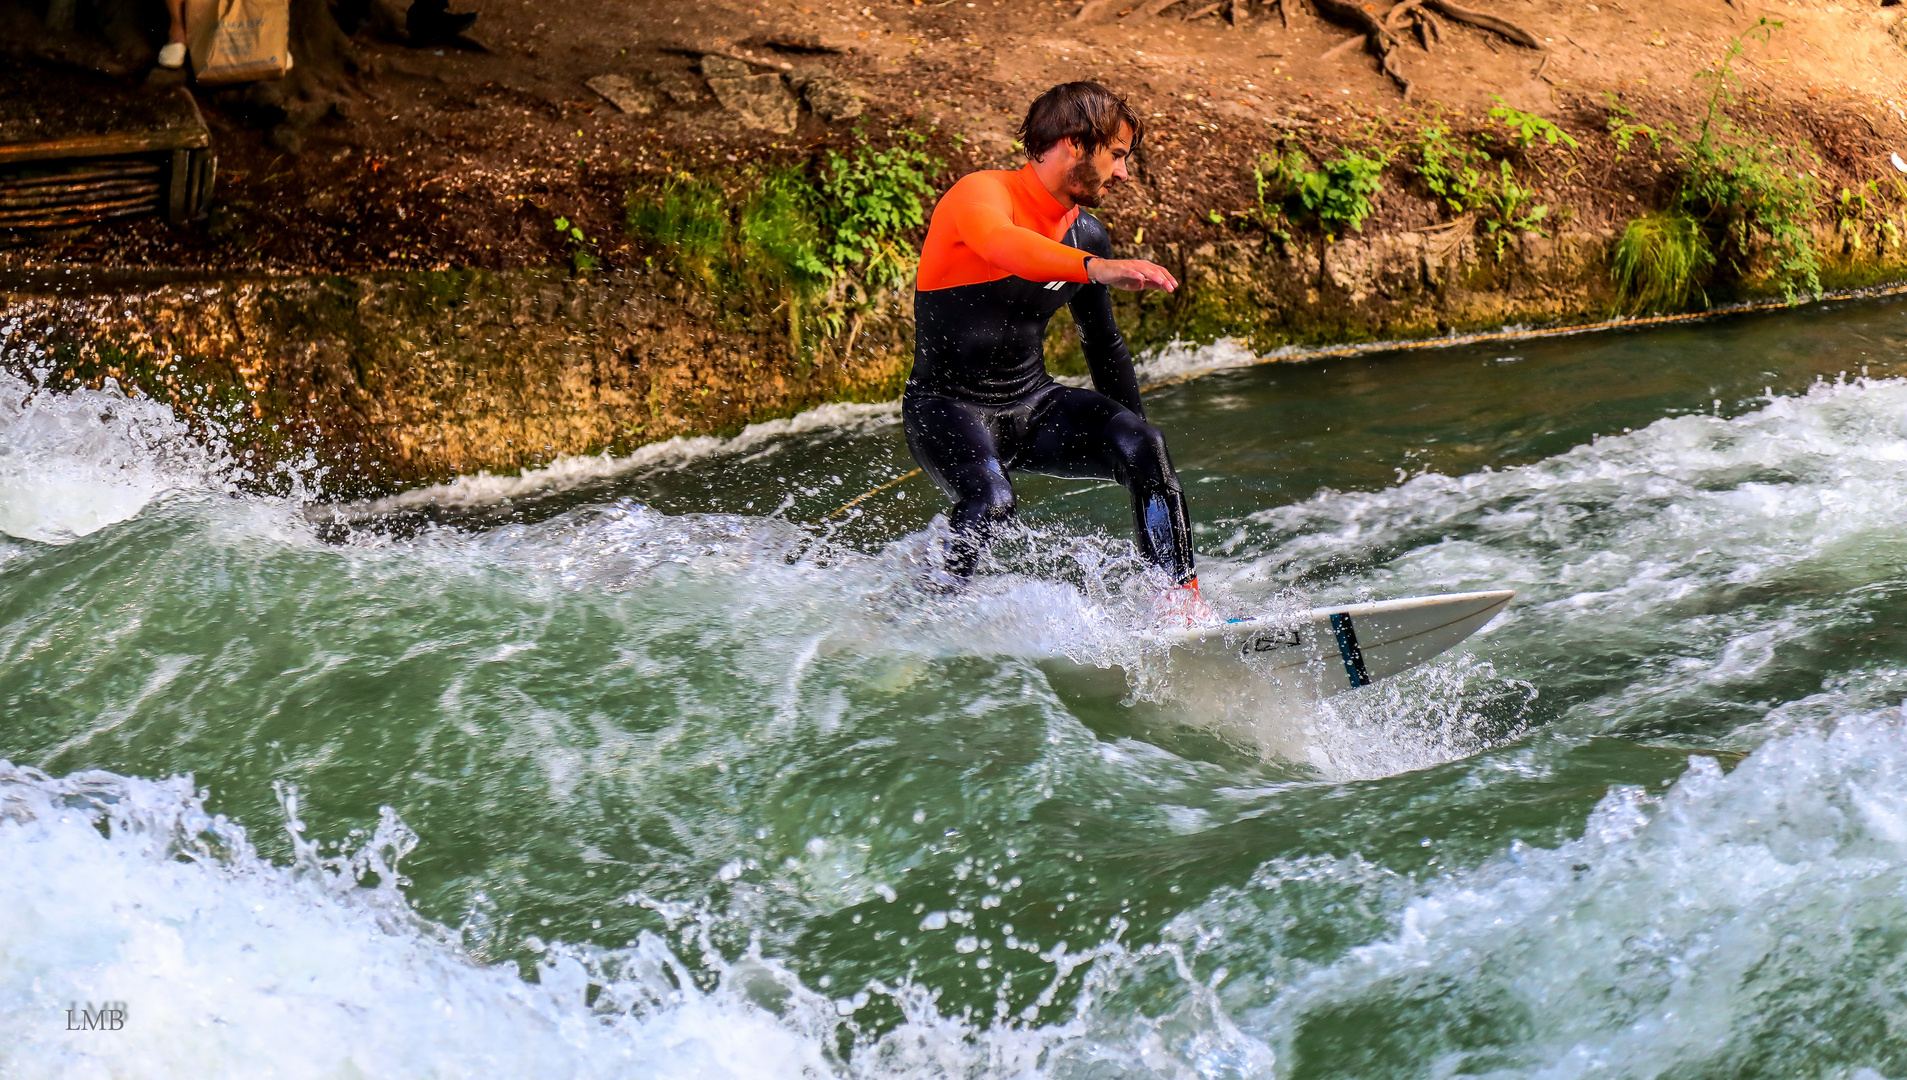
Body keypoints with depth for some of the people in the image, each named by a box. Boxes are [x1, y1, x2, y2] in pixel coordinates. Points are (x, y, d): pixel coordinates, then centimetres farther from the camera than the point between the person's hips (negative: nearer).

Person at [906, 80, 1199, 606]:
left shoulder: (1088, 236, 8)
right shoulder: (981, 193, -14)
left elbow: (1104, 345, 21)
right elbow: (1001, 244, -40)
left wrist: (1134, 439, 26)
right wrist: (1097, 268, -56)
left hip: (1034, 402, 6)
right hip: (947, 405, -6)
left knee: (1142, 447, -18)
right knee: (991, 503, -33)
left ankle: (1181, 599, -12)